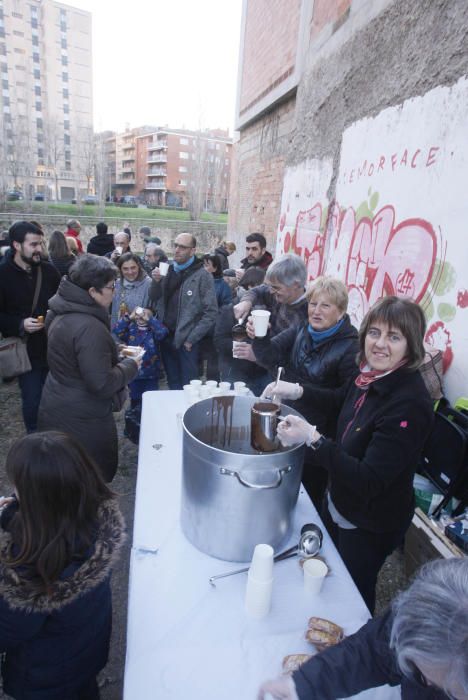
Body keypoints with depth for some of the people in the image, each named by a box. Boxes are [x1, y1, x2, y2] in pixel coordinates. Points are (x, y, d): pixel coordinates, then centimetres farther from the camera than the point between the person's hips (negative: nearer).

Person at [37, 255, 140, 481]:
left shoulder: (62, 314, 2)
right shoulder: (89, 327, -28)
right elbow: (102, 384, -27)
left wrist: (115, 354, 8)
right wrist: (130, 366, -12)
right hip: (82, 421, -9)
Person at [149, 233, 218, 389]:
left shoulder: (202, 275, -8)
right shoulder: (167, 270, 9)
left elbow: (211, 312, -12)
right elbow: (153, 300, 10)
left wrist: (191, 339, -13)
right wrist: (156, 282, -9)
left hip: (186, 341, -5)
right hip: (166, 338, 5)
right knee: (173, 385, 17)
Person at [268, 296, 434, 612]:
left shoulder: (410, 405, -33)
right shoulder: (372, 375, -11)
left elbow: (369, 482, -33)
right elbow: (340, 401, 11)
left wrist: (313, 439, -42)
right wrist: (298, 390, -3)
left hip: (369, 525, -8)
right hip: (338, 500, 8)